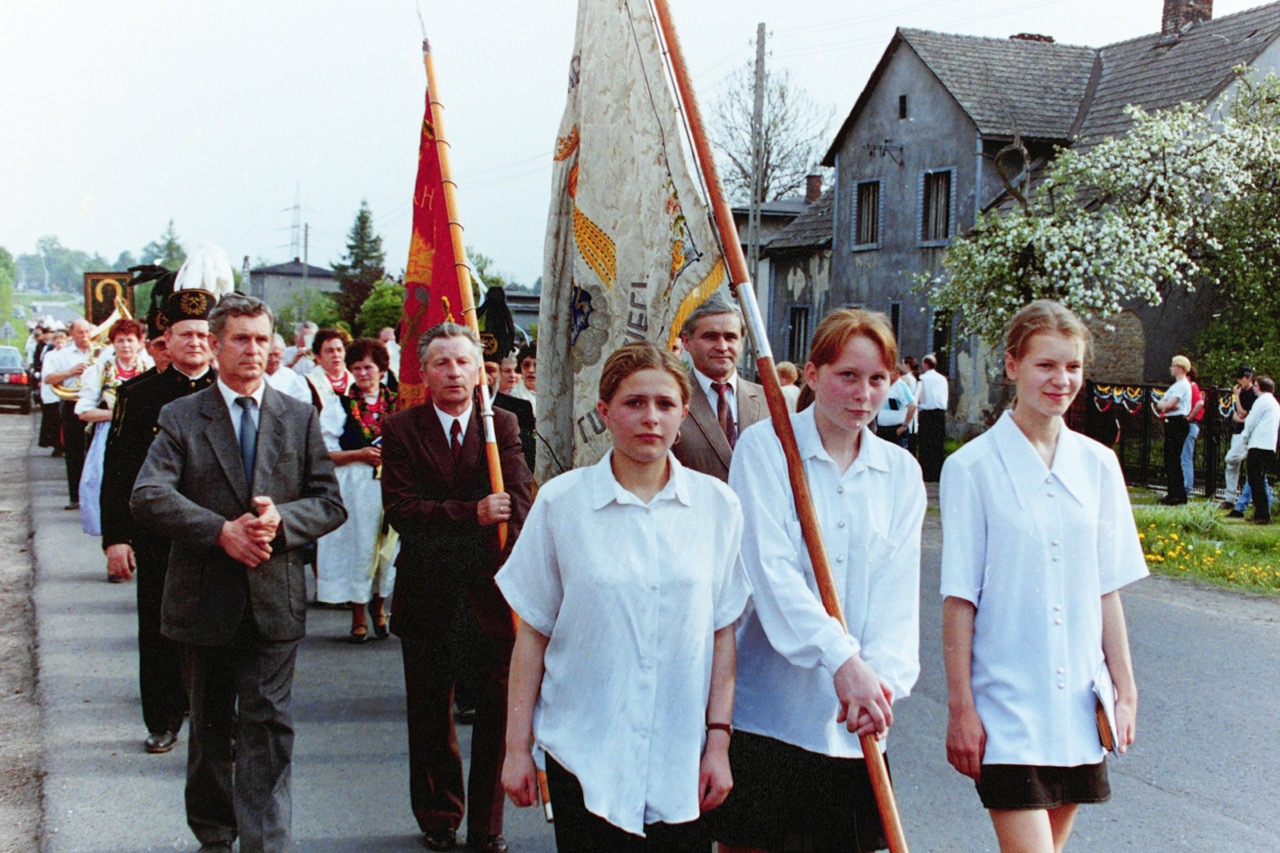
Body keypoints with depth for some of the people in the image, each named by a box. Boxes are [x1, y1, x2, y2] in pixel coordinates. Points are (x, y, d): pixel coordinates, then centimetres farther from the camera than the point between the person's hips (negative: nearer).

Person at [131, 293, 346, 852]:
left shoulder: (299, 418, 6)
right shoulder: (180, 417, 1)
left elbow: (331, 503, 3)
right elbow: (148, 496, -13)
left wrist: (281, 519, -17)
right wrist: (221, 530, -22)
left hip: (274, 598, 0)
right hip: (204, 599, 0)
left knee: (268, 725, -5)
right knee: (211, 725, 15)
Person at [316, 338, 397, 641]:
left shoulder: (397, 406, 9)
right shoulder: (339, 407, 4)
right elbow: (324, 454, -1)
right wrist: (359, 454, -12)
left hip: (389, 488, 2)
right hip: (353, 489, -2)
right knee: (356, 546, -1)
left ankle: (378, 604, 24)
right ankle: (358, 616, 10)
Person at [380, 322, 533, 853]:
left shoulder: (503, 426, 4)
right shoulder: (400, 430, 0)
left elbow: (518, 502, -7)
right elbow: (400, 509, -11)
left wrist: (511, 575, -23)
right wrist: (472, 514, -21)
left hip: (490, 589, 0)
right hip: (426, 592, 0)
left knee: (496, 709, 4)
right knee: (430, 714, 12)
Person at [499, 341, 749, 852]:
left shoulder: (717, 505, 0)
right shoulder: (561, 502, -4)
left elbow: (722, 633, 3)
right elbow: (533, 633, 0)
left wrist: (719, 740, 0)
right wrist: (517, 745, 1)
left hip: (682, 761, 1)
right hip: (583, 753, -1)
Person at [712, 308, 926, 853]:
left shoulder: (901, 472, 10)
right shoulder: (763, 448, -3)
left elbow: (899, 589, 1)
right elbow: (770, 568, -14)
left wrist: (883, 675, -16)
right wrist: (842, 659, -24)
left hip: (855, 716, 4)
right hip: (767, 703, -3)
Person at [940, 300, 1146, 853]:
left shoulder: (1097, 465, 6)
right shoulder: (972, 468, -8)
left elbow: (1106, 590, 10)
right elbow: (959, 600, -8)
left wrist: (1124, 689, 8)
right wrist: (960, 706, -9)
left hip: (1079, 703, 5)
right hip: (1007, 699, -4)